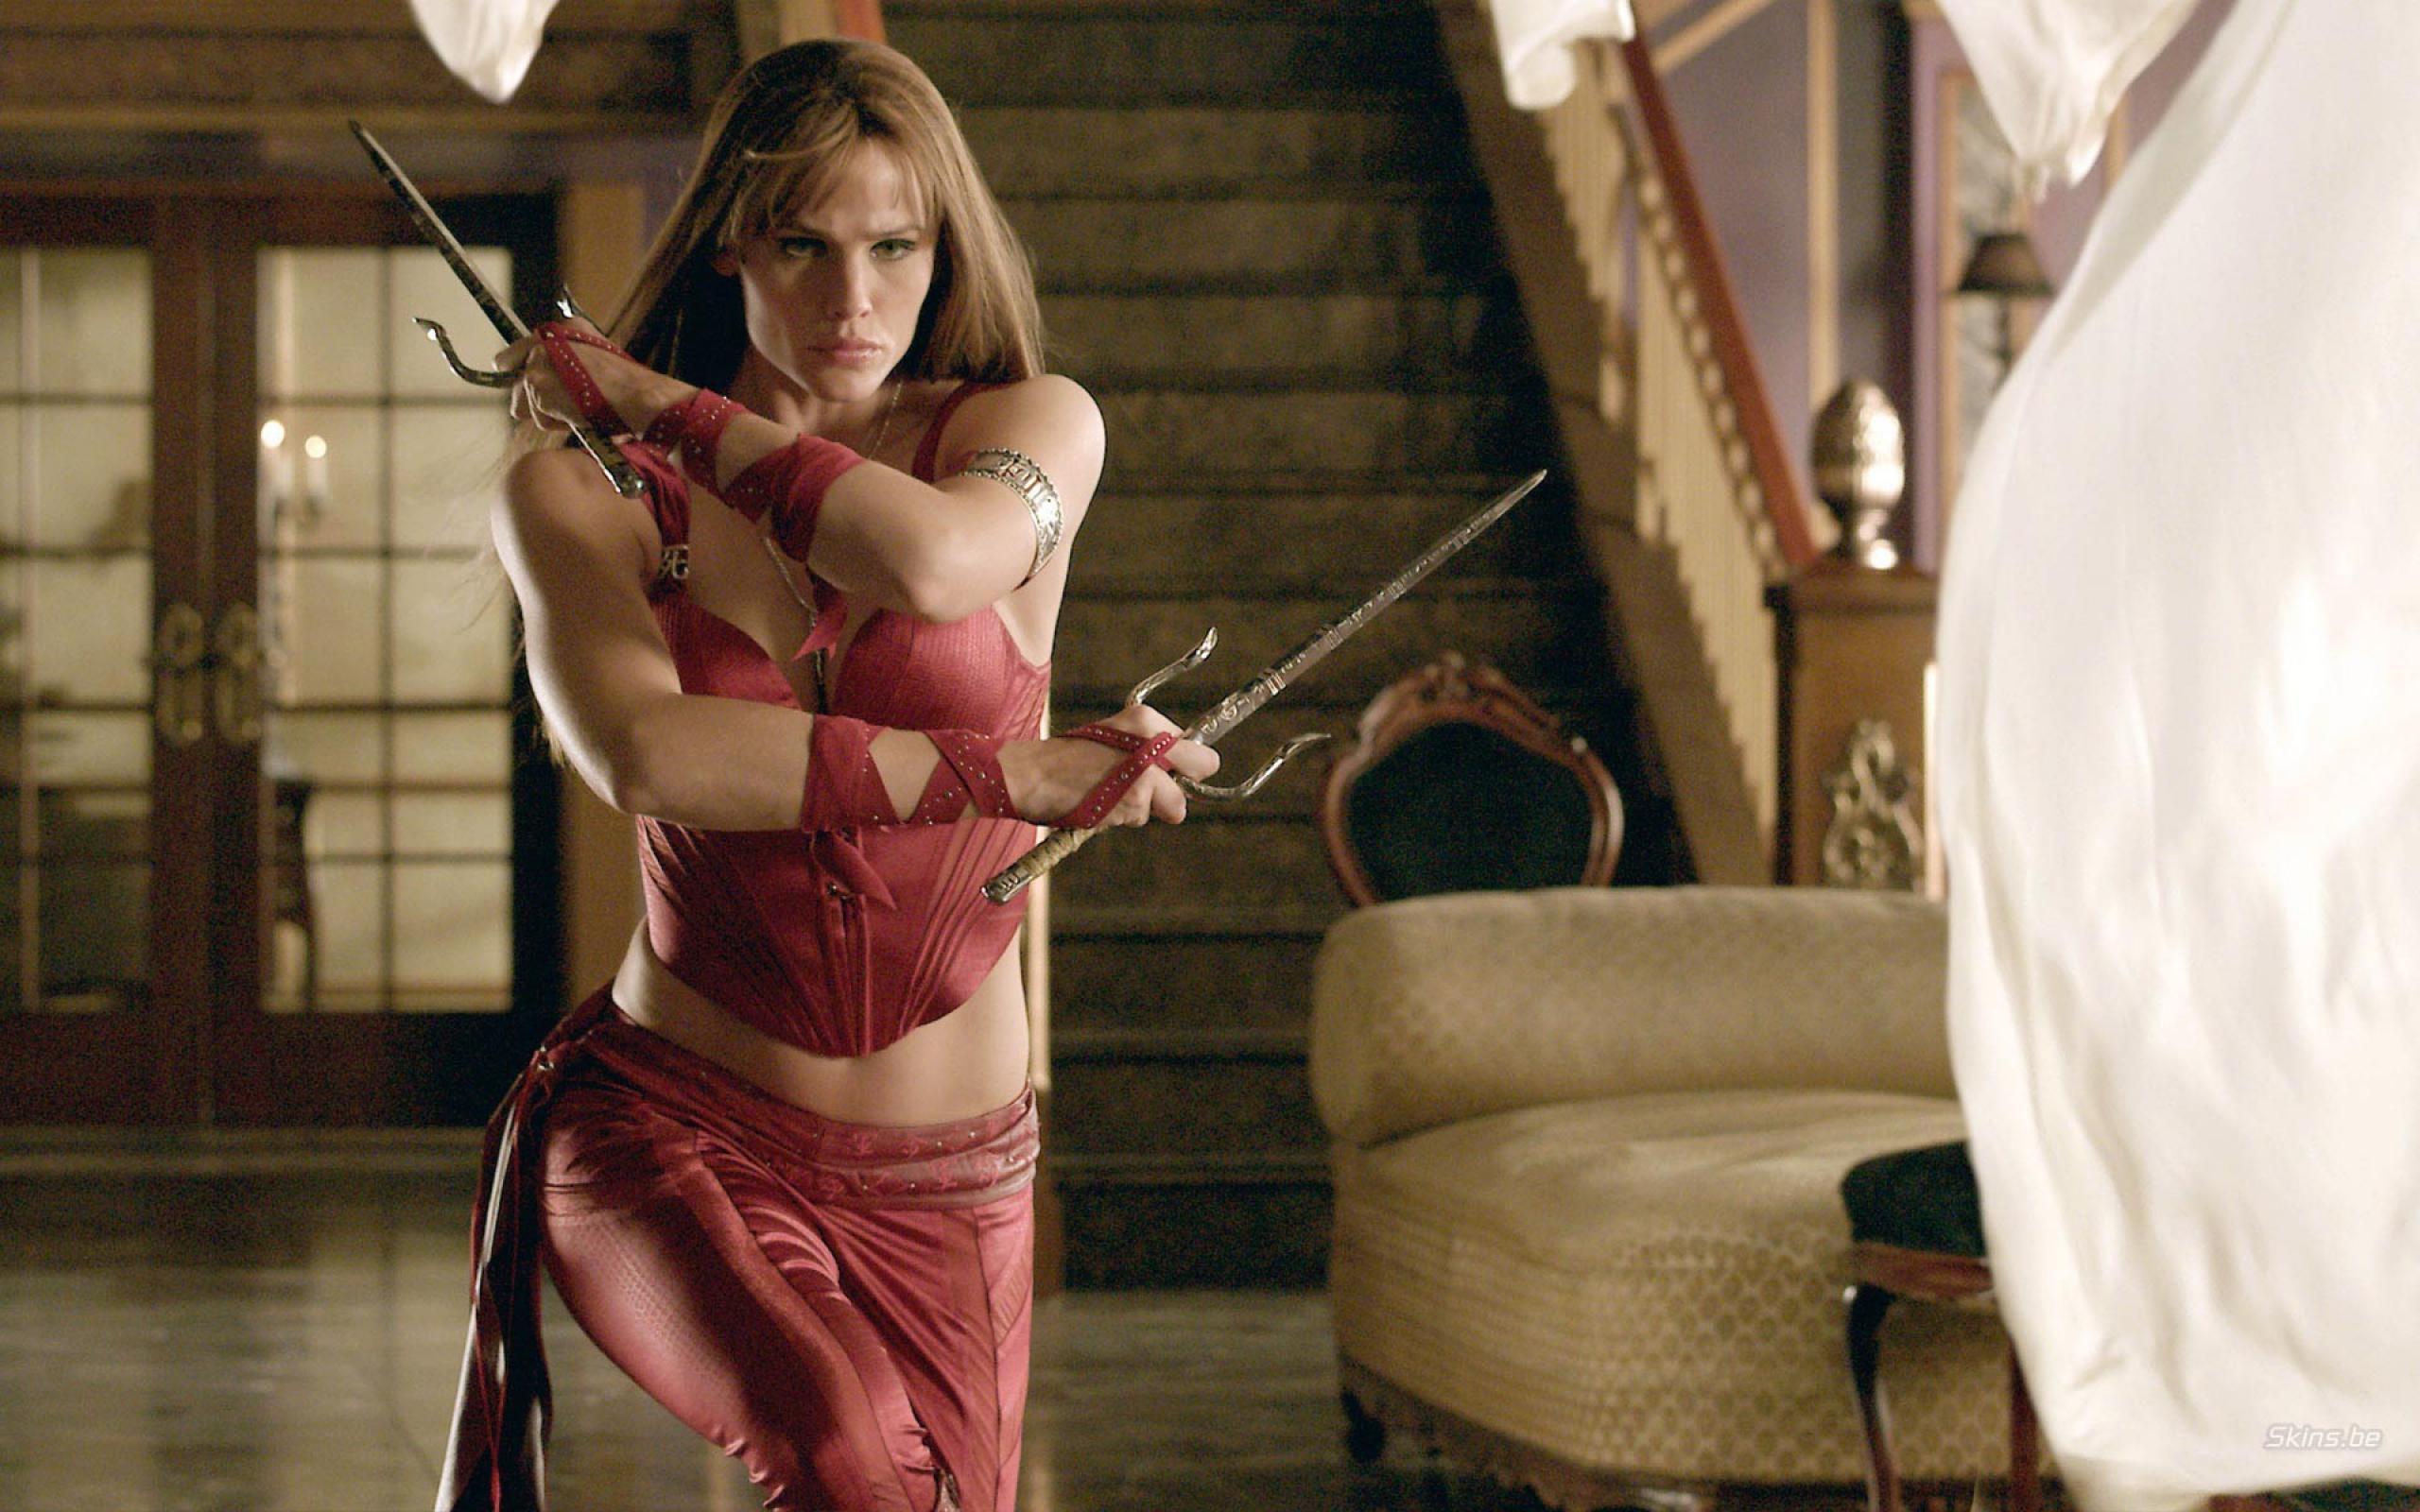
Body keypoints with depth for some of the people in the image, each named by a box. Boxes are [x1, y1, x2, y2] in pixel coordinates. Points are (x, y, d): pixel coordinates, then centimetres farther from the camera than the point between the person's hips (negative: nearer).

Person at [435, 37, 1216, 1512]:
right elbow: (644, 755, -21)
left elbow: (927, 558, -23)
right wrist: (1023, 775, -23)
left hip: (945, 1184, 3)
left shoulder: (1034, 428, 2)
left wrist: (650, 399, -8)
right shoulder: (581, 494, -1)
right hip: (676, 1128, -3)